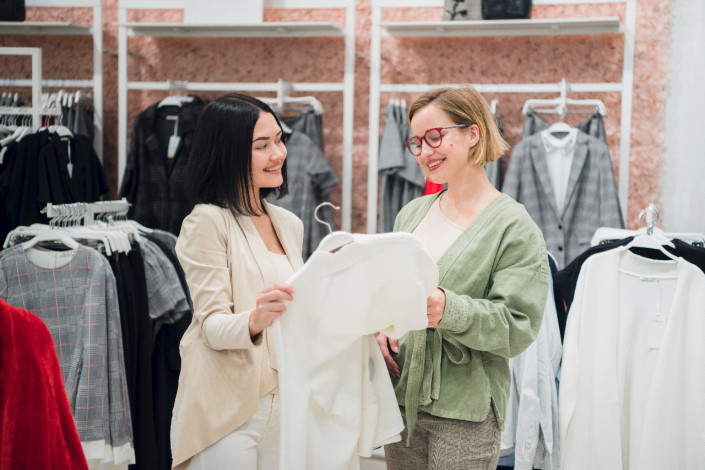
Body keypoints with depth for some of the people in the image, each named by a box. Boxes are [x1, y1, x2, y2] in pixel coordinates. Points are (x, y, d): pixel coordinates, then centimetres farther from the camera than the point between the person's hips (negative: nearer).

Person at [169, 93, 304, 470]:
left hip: (283, 407, 6)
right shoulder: (207, 222, -8)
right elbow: (212, 326, -13)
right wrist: (253, 321, -33)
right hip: (227, 411, -6)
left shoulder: (289, 224, 14)